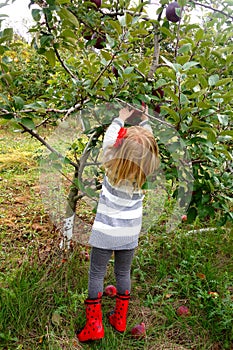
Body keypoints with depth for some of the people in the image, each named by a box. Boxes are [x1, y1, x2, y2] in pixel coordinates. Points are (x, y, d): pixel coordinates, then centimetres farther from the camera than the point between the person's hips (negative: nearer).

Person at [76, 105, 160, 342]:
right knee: (123, 273, 18)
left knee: (96, 274, 10)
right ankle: (120, 319, 32)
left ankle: (94, 325, 17)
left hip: (105, 231, -3)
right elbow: (148, 144, 5)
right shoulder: (145, 171, -13)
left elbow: (108, 140, -1)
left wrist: (120, 118, 11)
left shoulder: (112, 165, -19)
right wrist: (144, 120, 15)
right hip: (130, 232, 3)